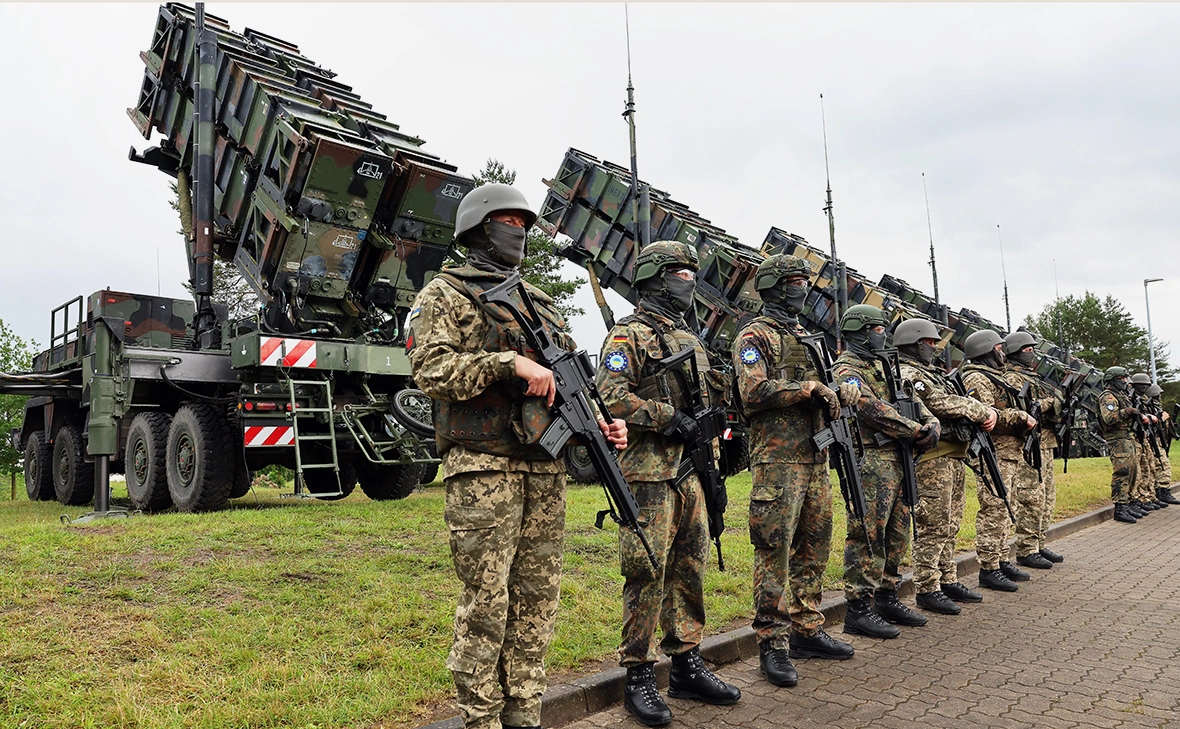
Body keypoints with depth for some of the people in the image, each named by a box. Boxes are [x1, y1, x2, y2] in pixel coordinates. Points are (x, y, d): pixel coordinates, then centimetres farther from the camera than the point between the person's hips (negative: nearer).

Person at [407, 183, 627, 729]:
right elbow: (429, 369, -11)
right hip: (483, 469, -6)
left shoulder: (540, 303, 21)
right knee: (485, 604, -2)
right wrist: (509, 362, -19)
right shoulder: (446, 292, 4)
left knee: (537, 600, 10)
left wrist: (601, 424, 5)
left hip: (545, 469, 6)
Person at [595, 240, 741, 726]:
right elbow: (613, 398, -16)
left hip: (691, 473, 8)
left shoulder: (691, 340, 20)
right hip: (648, 475, -8)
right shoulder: (628, 335, -5)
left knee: (689, 571, 12)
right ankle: (638, 676, 7)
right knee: (647, 574, -4)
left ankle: (687, 667, 24)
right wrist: (669, 417, -19)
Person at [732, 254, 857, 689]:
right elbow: (753, 392, -17)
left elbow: (836, 371, 25)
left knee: (813, 550, 13)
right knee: (775, 553, -6)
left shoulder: (807, 337, 21)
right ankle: (773, 645, 2)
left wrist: (848, 385, 1)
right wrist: (809, 387, -14)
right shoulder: (755, 335, -5)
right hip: (777, 461, -9)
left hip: (816, 459, 9)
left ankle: (807, 630, 25)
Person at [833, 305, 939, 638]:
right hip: (871, 463, -10)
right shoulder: (847, 369, -8)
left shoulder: (881, 367, 22)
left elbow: (911, 400, 19)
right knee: (867, 537, -7)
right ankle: (858, 610, -2)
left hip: (897, 461, 10)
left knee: (897, 535, 14)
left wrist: (930, 423, -2)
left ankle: (886, 598, 25)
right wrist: (917, 432, -13)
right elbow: (873, 411, -19)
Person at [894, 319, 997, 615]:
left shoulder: (934, 373, 23)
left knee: (949, 526, 15)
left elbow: (965, 401, 22)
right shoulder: (907, 375, -9)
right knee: (933, 528, -7)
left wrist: (987, 412, 2)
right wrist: (982, 412, -7)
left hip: (955, 459, 10)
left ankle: (948, 581, 24)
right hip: (932, 460, -10)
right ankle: (927, 589, -1)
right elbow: (942, 404, -18)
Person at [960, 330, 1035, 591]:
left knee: (1003, 510, 15)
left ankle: (1001, 561, 24)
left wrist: (1024, 419, 10)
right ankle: (988, 569, -5)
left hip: (1009, 454, 11)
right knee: (993, 510, -9)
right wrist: (1020, 416, -16)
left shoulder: (995, 377, 22)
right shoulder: (977, 379, -11)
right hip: (994, 454, -11)